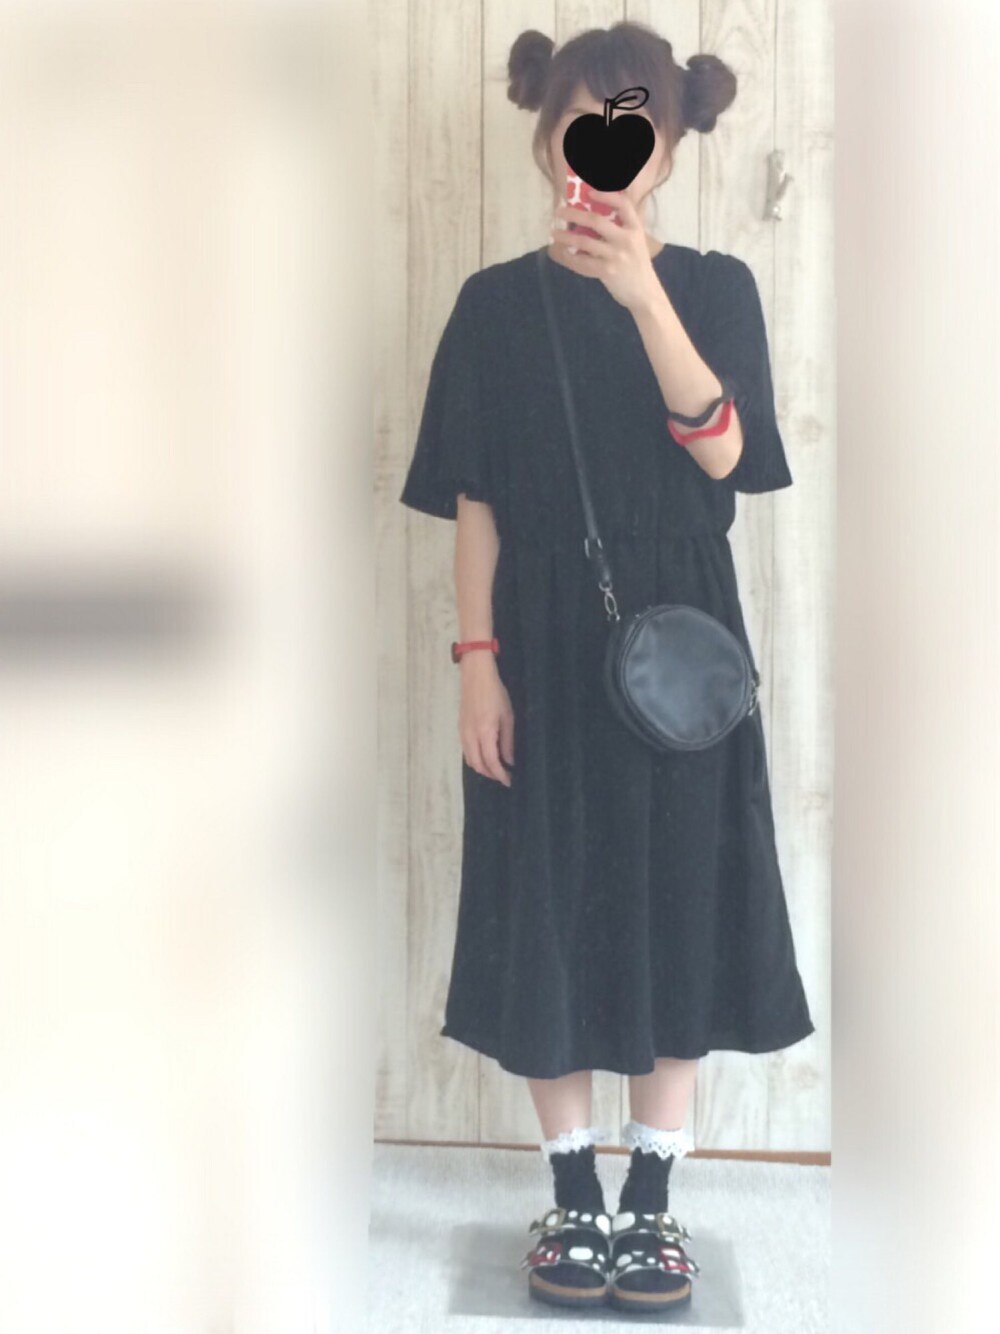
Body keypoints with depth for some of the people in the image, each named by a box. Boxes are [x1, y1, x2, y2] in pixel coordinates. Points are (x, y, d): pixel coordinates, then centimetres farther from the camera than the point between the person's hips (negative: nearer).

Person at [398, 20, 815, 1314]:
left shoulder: (713, 287, 3)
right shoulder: (497, 304, 3)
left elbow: (723, 450, -13)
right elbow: (475, 503, 1)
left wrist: (643, 294, -23)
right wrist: (477, 659, -7)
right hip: (544, 646, 0)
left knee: (676, 903, 3)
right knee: (549, 907, 3)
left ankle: (651, 1197, 17)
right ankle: (574, 1194, 19)